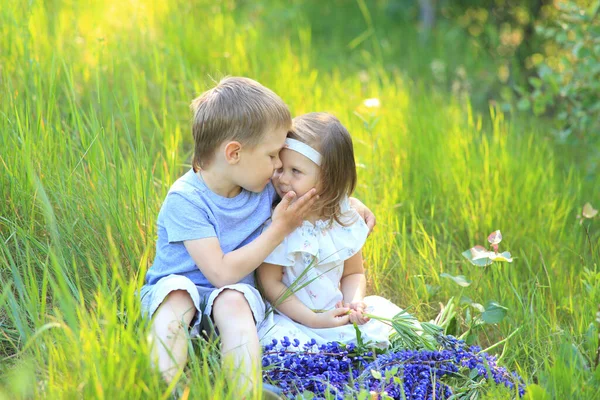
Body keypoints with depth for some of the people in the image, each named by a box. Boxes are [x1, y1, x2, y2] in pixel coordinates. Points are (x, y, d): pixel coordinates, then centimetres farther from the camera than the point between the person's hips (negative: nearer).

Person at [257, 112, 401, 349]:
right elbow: (270, 283, -13)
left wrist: (353, 303, -10)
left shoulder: (346, 221, -1)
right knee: (275, 336, -33)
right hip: (291, 319, -4)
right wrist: (313, 320, -18)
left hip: (337, 313, 4)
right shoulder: (274, 224, -14)